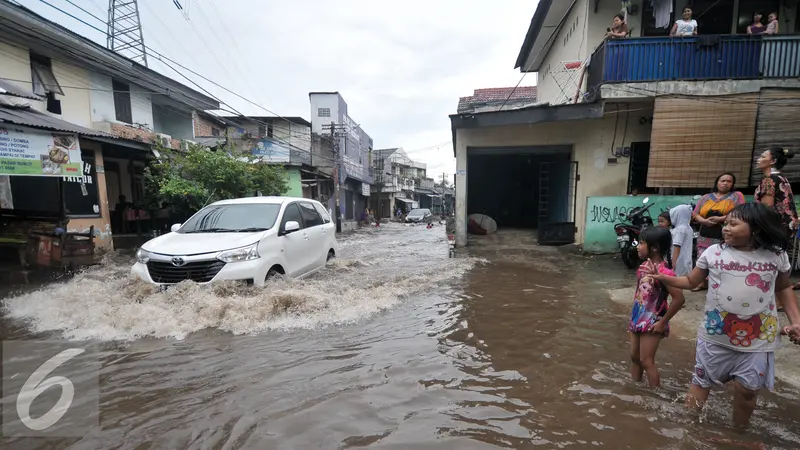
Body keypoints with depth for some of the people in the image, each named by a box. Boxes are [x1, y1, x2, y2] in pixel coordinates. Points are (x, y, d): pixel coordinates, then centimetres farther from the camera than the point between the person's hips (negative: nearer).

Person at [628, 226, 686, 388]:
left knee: (646, 361, 2)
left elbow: (679, 299, -26)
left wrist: (663, 322, -18)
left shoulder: (663, 272, -23)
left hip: (651, 323, -8)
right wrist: (634, 317, 12)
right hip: (637, 319, 8)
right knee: (634, 357, 17)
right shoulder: (644, 266, 2)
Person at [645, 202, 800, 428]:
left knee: (746, 388, 7)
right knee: (701, 381, 11)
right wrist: (662, 277, -13)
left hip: (758, 338, 1)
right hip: (715, 334, 0)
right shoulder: (713, 252, -7)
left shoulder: (776, 255, -3)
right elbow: (691, 281, 2)